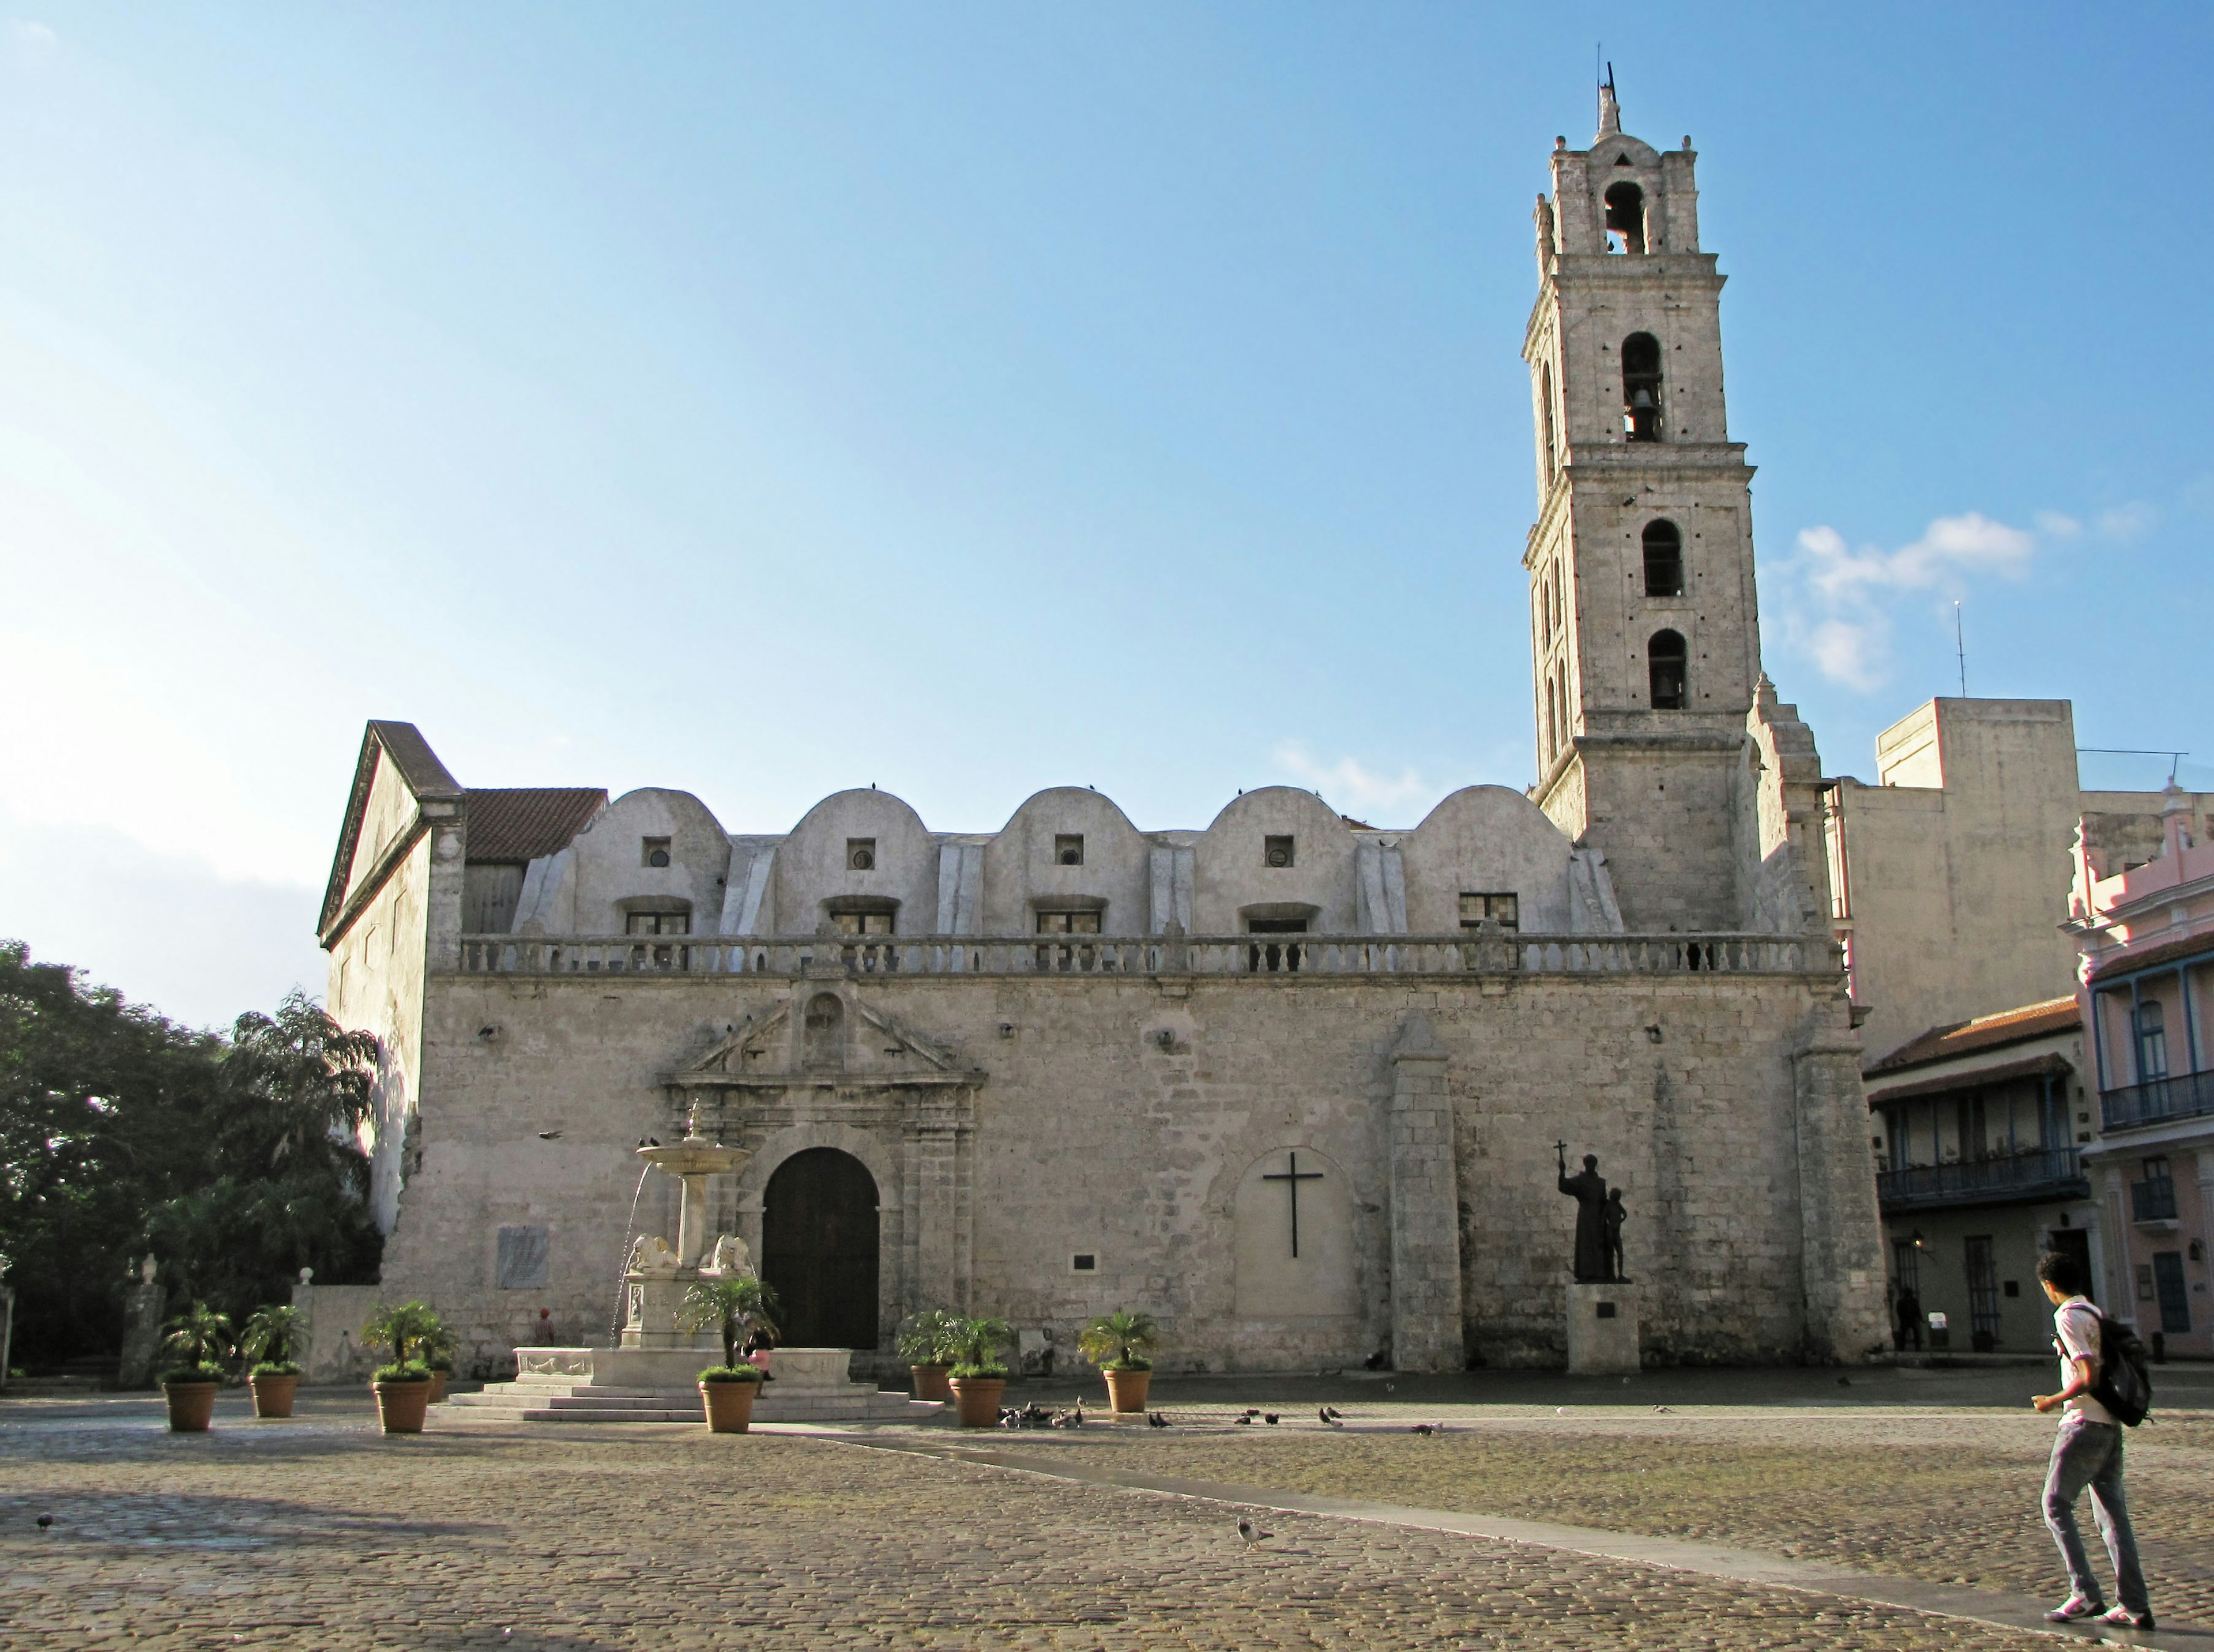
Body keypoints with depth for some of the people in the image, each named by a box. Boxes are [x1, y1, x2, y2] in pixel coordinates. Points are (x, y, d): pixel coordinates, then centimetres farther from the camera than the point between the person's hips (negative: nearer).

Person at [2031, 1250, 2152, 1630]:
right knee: (2113, 1514, 8)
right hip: (2111, 1425, 9)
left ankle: (2085, 1595, -8)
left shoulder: (2068, 1316, -11)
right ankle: (2135, 1606, 6)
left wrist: (2054, 1401, -8)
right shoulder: (2096, 1313, 15)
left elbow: (2089, 1377, -18)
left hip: (2084, 1424, -9)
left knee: (2057, 1505, -2)